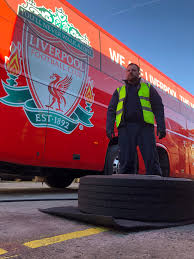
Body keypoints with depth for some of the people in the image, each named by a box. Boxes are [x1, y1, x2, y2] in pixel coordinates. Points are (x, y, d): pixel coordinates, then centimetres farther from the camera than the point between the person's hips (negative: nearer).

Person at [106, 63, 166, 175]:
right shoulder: (119, 91, 23)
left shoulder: (148, 88, 20)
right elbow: (111, 110, 15)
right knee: (126, 162, -4)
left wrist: (161, 127, -3)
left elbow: (158, 108, 11)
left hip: (144, 127, -1)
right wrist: (109, 128, -1)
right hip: (125, 128, 1)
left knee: (151, 160, -8)